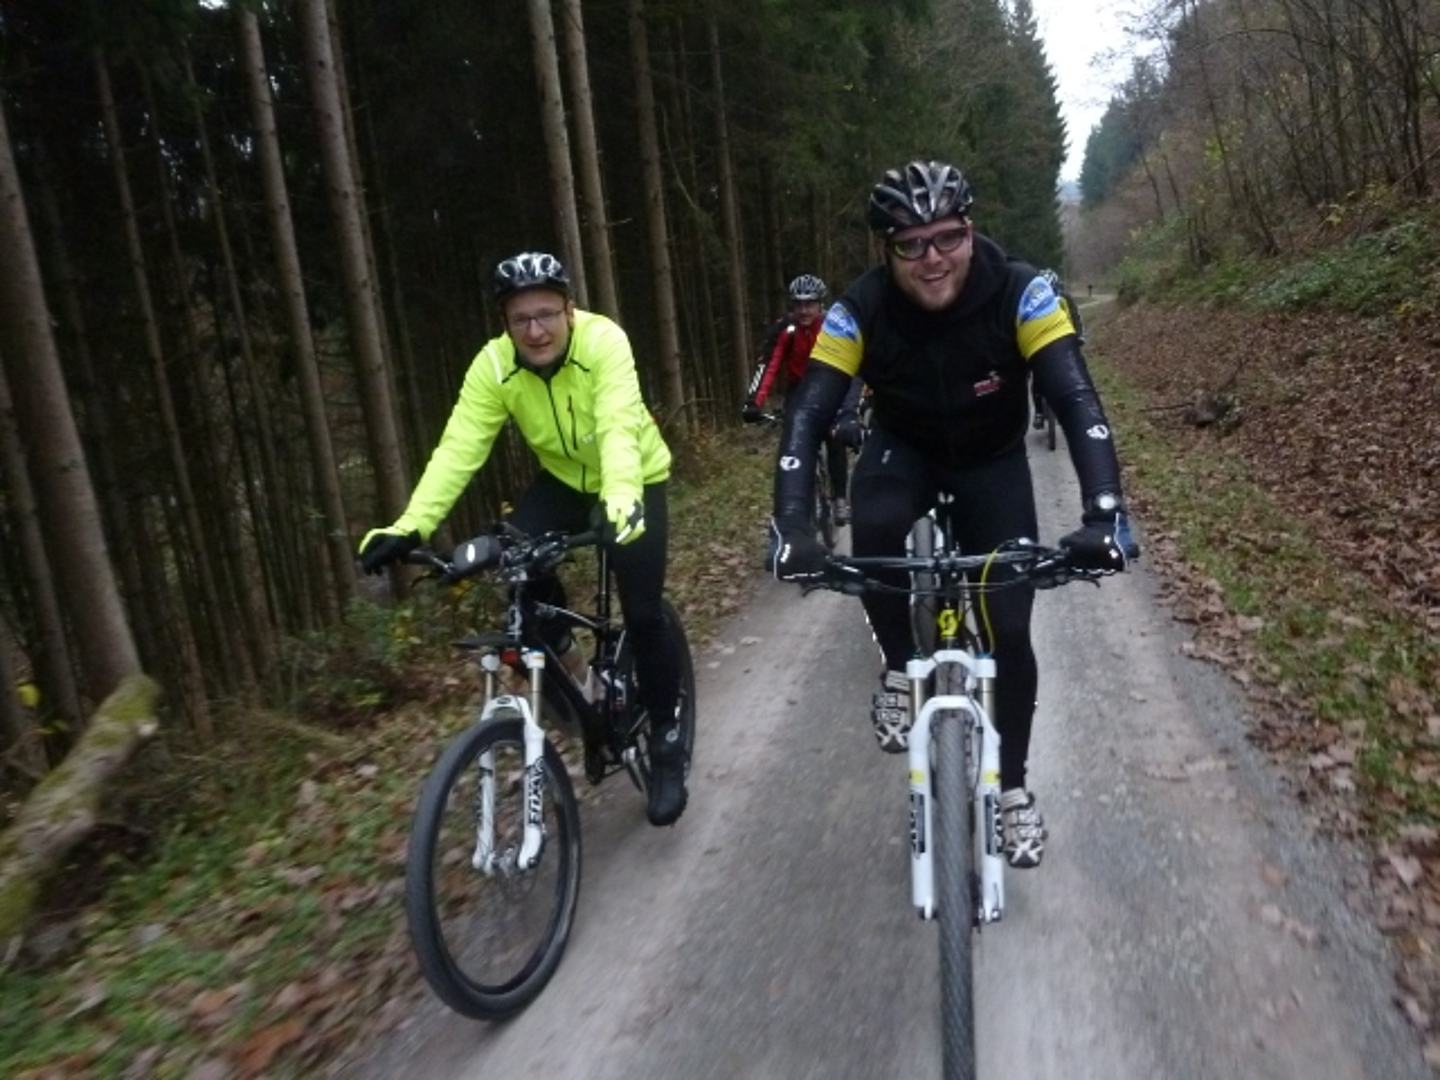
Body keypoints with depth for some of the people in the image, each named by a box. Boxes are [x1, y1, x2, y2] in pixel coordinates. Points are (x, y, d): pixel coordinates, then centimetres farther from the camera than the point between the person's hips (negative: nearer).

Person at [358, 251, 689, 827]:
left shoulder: (603, 341, -29)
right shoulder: (493, 365, -19)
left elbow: (619, 428, -42)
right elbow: (457, 449, -27)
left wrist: (622, 500, -60)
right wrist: (411, 526, -39)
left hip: (633, 480, -3)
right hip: (564, 478, 3)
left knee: (642, 613, -13)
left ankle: (666, 741, 7)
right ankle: (553, 640, 7)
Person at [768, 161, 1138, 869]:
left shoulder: (1020, 294, -27)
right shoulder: (860, 311, -26)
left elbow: (1077, 400, -36)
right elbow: (807, 416, -32)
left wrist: (1104, 512, -52)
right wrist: (791, 528, -47)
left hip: (993, 462, 0)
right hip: (903, 451, 0)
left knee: (1010, 630, -5)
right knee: (873, 531, -36)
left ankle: (1013, 786, 18)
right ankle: (900, 669, -7)